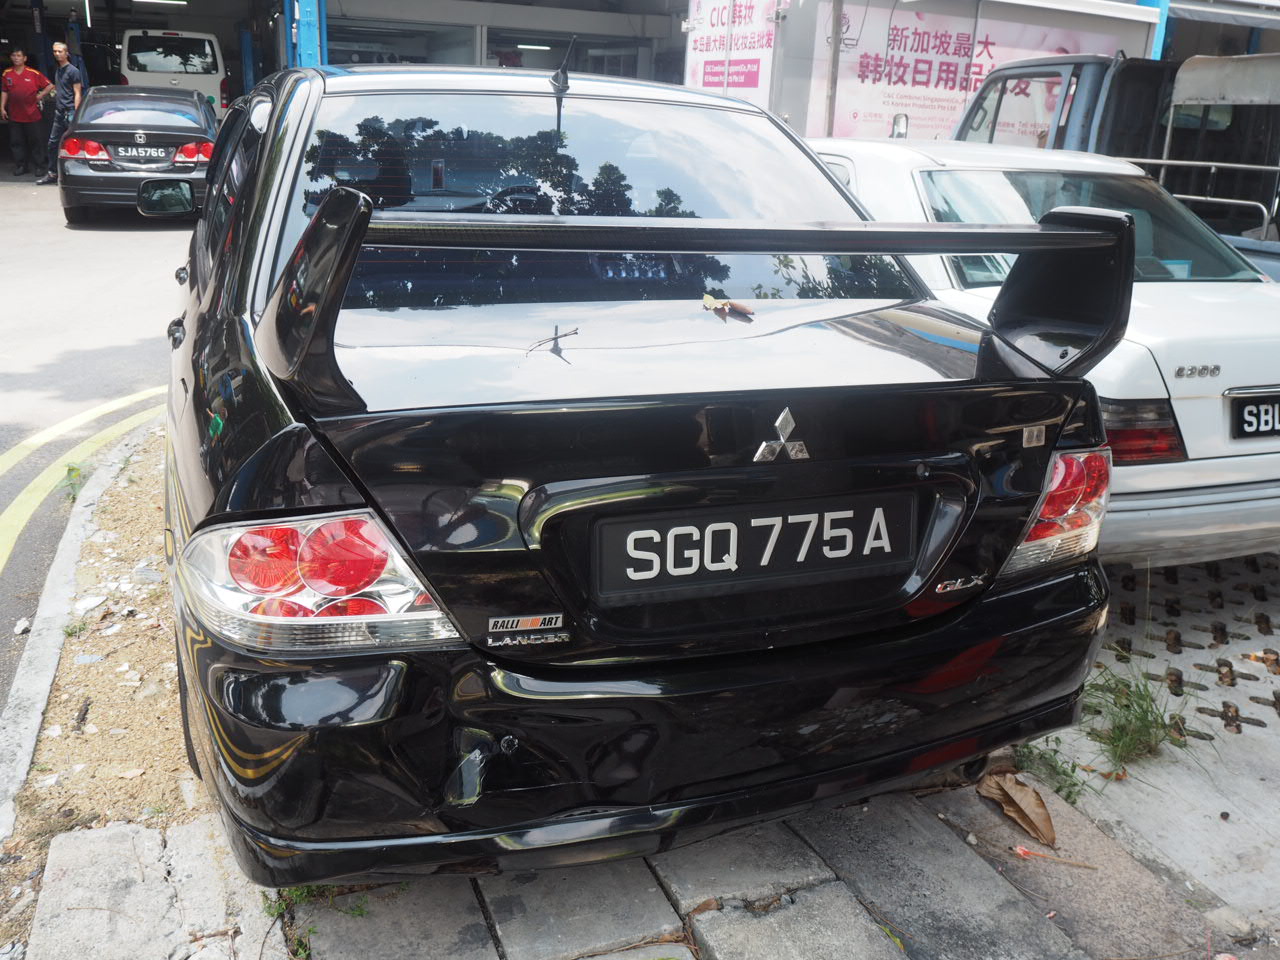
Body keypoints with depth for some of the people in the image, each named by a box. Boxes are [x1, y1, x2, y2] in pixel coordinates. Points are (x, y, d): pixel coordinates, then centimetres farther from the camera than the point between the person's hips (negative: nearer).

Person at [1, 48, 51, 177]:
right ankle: (20, 166, 13)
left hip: (31, 114, -3)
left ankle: (40, 166, 11)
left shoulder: (34, 74, -4)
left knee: (35, 141, 3)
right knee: (16, 142, 6)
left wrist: (40, 96, -3)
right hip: (14, 116, 3)